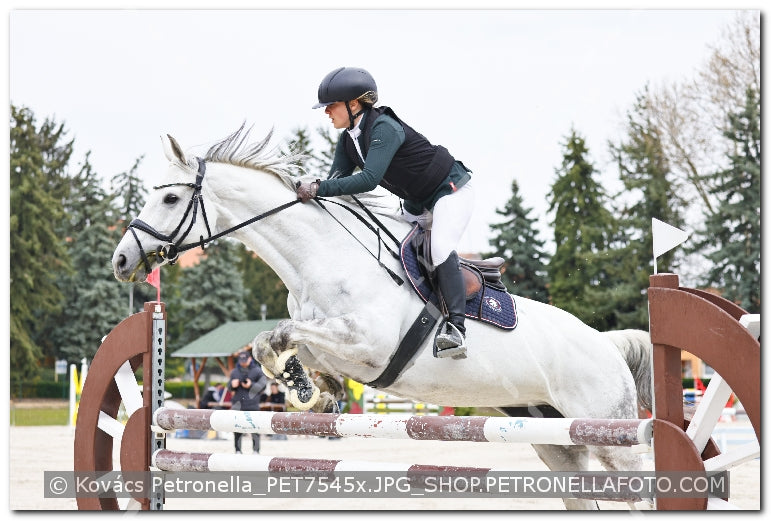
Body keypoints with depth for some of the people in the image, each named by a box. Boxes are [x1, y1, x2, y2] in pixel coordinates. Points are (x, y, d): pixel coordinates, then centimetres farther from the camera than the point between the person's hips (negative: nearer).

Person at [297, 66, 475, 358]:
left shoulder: (384, 128, -29)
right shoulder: (348, 140, -2)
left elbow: (369, 179, -40)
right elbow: (337, 179, -7)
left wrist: (319, 189, -43)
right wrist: (310, 190, -26)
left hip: (451, 191, -10)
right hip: (418, 205, 10)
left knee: (440, 248, -30)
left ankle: (456, 328, -35)